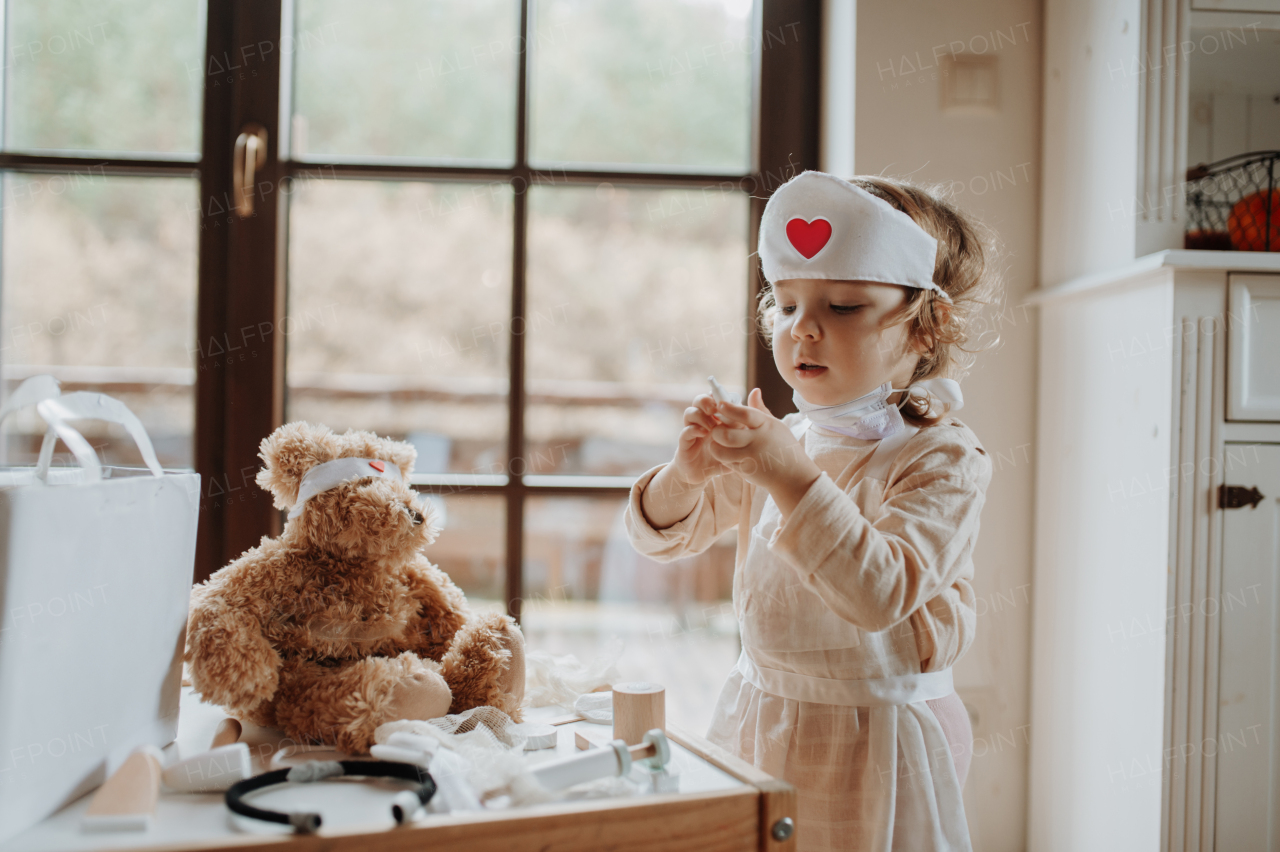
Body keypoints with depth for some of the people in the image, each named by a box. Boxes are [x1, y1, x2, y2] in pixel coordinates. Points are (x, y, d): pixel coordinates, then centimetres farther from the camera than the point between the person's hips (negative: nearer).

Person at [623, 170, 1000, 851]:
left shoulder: (942, 457, -15)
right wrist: (689, 473, -16)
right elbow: (661, 536, 6)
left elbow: (880, 595, -29)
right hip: (756, 716, 5)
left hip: (868, 744, -5)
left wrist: (791, 476, -35)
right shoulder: (777, 440, 2)